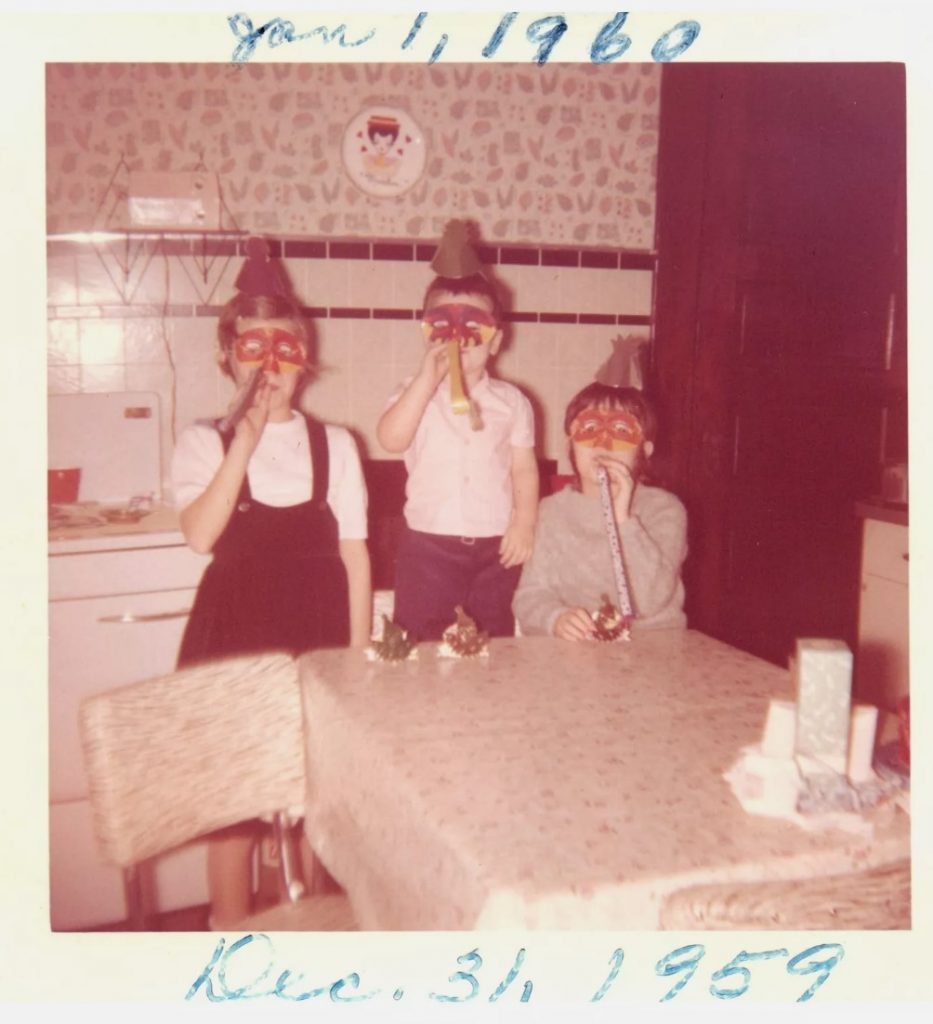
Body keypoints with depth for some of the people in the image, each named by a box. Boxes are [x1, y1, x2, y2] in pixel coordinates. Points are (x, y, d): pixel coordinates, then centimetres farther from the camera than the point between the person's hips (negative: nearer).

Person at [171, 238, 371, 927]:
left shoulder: (334, 444, 5)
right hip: (235, 629, -1)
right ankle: (231, 924, 23)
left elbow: (353, 552, 4)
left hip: (318, 628, 2)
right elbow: (200, 535, -17)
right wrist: (245, 442, -20)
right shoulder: (204, 442, 1)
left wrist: (359, 650, 0)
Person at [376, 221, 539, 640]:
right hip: (428, 543, -1)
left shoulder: (511, 400, 5)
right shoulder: (416, 393, 0)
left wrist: (524, 523, -9)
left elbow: (524, 469, 4)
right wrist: (428, 377, -23)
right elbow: (391, 438, -20)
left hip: (496, 545, 1)